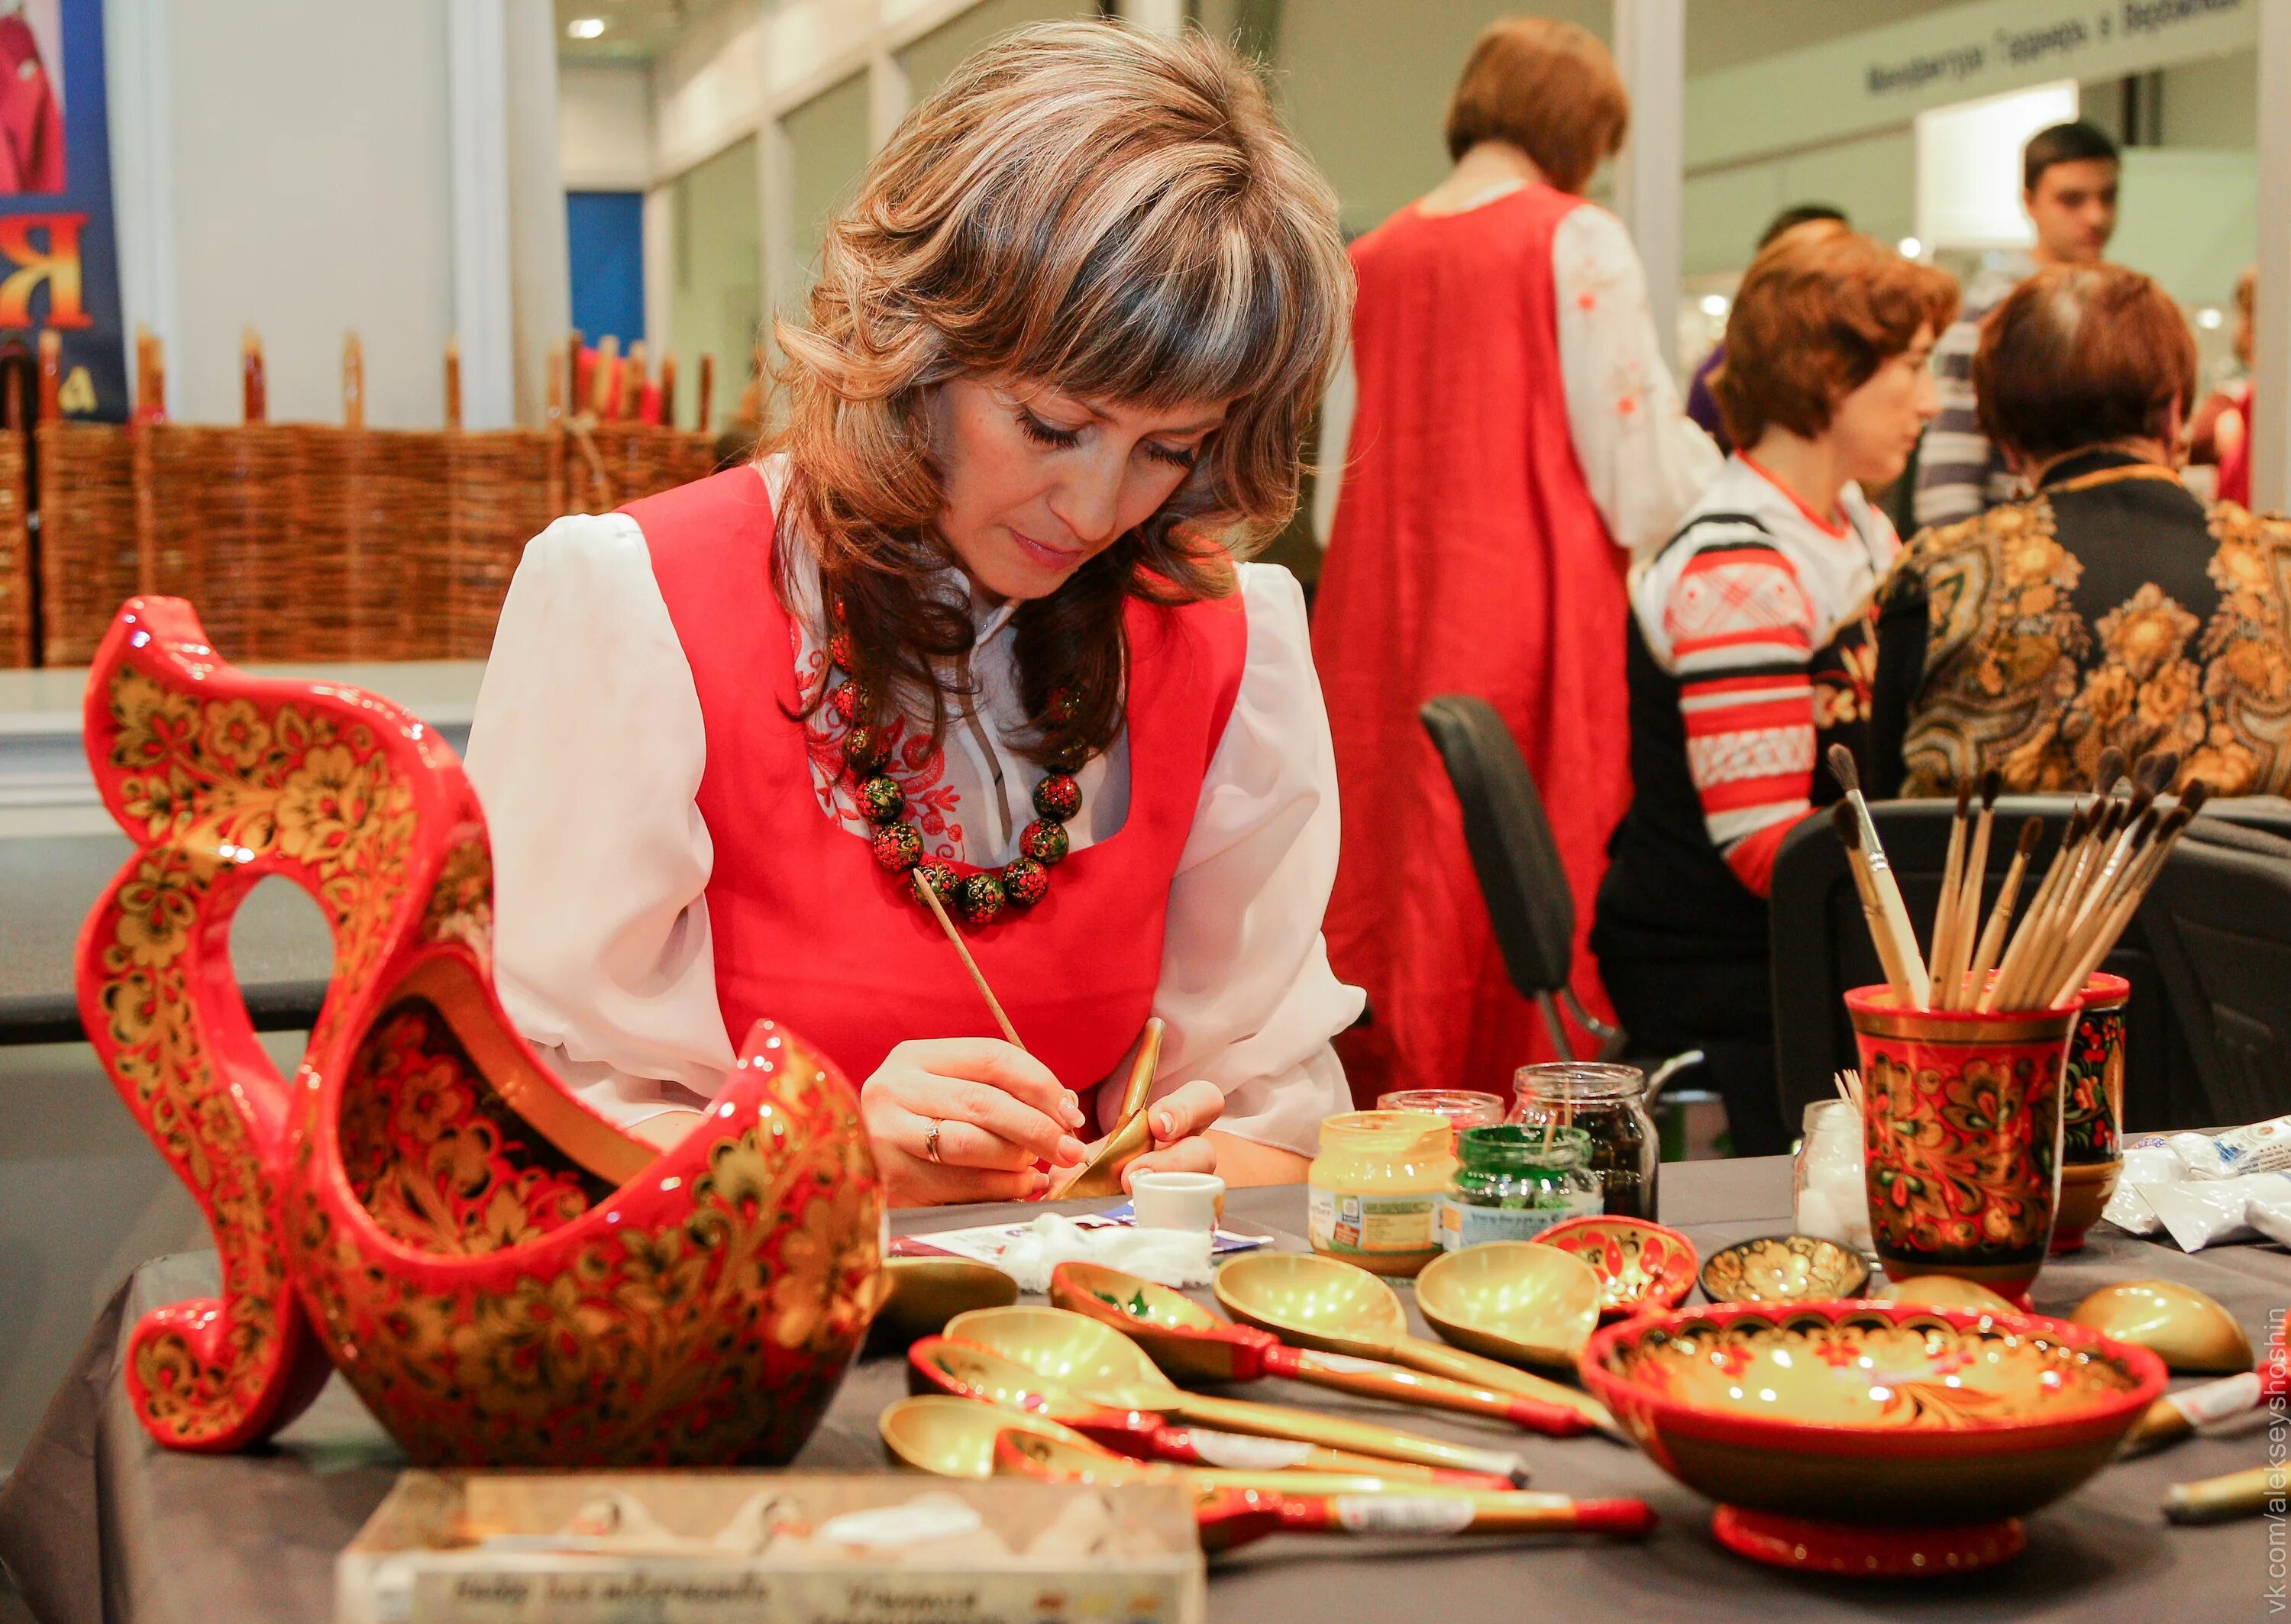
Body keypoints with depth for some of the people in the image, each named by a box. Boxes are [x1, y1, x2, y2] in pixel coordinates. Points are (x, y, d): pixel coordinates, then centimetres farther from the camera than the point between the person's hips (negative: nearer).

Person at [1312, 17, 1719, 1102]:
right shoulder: (1577, 243, -4)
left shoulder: (1370, 260, 10)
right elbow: (1639, 479, -5)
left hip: (1380, 622, 5)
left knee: (1387, 873, 9)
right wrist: (1738, 465, 14)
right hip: (1530, 616, -5)